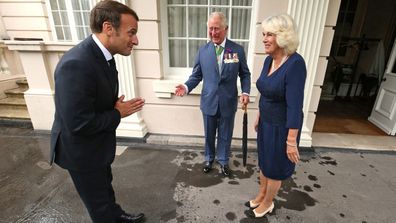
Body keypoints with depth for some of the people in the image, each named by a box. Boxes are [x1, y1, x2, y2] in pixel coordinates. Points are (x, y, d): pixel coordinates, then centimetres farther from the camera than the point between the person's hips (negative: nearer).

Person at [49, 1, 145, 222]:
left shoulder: (103, 55, -3)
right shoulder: (76, 64, -33)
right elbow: (78, 124, -32)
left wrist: (119, 106, -10)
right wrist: (118, 114, -20)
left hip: (98, 145, 9)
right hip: (82, 150, -9)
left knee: (105, 186, 31)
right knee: (98, 200, 16)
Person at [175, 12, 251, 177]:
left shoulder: (238, 50, -4)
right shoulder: (202, 51, -2)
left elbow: (245, 74, 2)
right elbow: (196, 75, 1)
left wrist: (245, 92, -12)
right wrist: (186, 87, -17)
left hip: (228, 102, 0)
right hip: (209, 102, 1)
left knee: (225, 135, 15)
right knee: (209, 134, 18)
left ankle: (223, 161, 39)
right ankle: (209, 158, 44)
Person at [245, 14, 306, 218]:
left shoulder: (295, 64, -25)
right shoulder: (269, 60, -1)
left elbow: (295, 106, -25)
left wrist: (291, 141, -22)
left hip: (282, 127, -7)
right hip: (266, 123, 8)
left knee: (274, 167, 13)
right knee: (264, 161, 23)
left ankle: (268, 203, 39)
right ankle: (261, 195, 46)